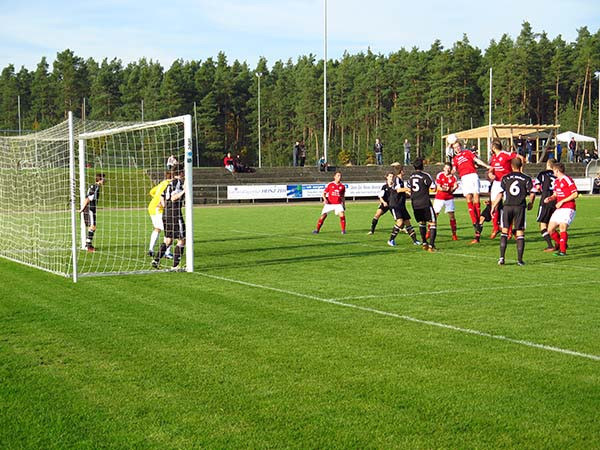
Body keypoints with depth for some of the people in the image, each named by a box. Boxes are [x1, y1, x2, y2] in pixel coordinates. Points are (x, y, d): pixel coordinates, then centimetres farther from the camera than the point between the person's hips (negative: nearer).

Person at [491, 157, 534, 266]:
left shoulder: (505, 178, 3)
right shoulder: (526, 178, 3)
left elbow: (500, 194, 1)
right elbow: (532, 193, 3)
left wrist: (493, 206, 10)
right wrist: (530, 203, 22)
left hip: (507, 206, 1)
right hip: (520, 207, -1)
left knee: (504, 232, 8)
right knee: (520, 233, 4)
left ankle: (502, 257, 2)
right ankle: (520, 259, 1)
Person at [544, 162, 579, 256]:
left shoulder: (567, 179, -11)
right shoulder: (556, 181, 15)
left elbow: (575, 194, -14)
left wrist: (562, 201, -15)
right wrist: (549, 198, 3)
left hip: (568, 209, -8)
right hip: (559, 209, 8)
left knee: (562, 228, -21)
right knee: (550, 230, 4)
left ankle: (563, 251, -15)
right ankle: (560, 244, 25)